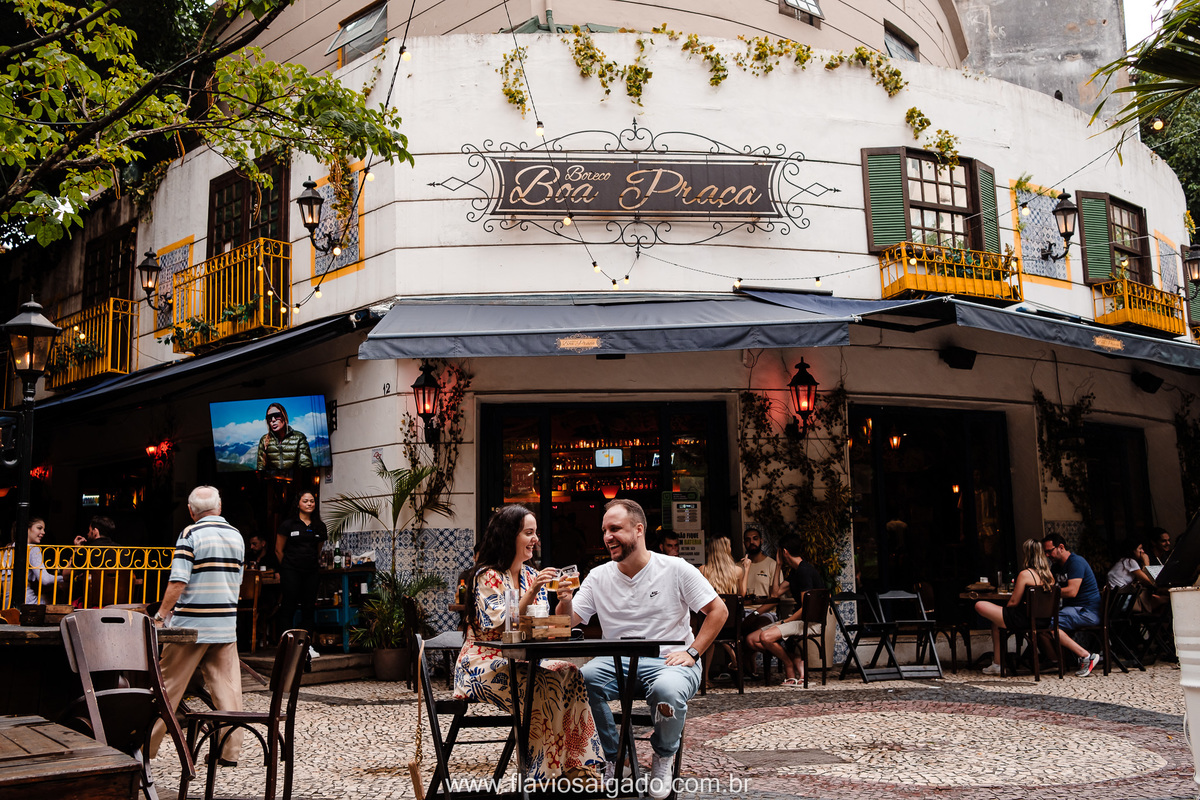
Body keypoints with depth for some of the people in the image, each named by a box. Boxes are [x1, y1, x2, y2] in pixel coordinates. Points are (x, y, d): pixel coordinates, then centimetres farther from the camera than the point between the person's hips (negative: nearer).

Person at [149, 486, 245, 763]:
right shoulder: (236, 536, 9)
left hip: (192, 623, -5)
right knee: (226, 685, 6)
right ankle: (230, 750, 7)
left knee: (169, 684, 6)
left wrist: (161, 614, -6)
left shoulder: (191, 533, -9)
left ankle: (146, 745, 15)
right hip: (226, 623, 5)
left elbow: (178, 581, -15)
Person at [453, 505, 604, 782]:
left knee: (570, 673, -22)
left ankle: (577, 768, -21)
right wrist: (531, 592, -26)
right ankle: (546, 773, -21)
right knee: (542, 687, -31)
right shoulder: (487, 576, -10)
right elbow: (501, 628, -21)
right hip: (484, 665, -6)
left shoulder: (531, 575, 12)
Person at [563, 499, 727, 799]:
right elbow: (569, 623, 4)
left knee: (667, 689, -37)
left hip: (668, 661, -2)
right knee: (581, 678, -29)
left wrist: (692, 652, -8)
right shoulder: (598, 577, 7)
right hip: (616, 662, 3)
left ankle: (663, 758, -3)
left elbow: (718, 611, 1)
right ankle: (610, 757, -5)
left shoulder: (676, 569, -2)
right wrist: (565, 600, -17)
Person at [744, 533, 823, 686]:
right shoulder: (794, 571, 16)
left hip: (808, 622, -10)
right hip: (797, 620, 10)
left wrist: (784, 622, -16)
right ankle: (796, 660, -7)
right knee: (751, 640, -3)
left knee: (766, 637, -30)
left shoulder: (804, 571, -15)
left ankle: (789, 665, -5)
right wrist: (778, 566, 16)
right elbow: (775, 593, 18)